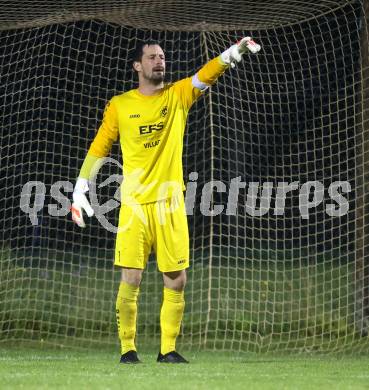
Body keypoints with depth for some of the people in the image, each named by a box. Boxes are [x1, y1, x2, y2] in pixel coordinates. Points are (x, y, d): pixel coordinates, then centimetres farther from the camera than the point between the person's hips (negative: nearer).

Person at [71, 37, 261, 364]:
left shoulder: (178, 96, 6)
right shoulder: (119, 105, 4)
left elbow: (207, 74, -10)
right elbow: (98, 149, 10)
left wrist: (235, 51, -27)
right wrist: (79, 190, 5)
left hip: (170, 202, 2)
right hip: (134, 203, -2)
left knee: (177, 280, 0)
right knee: (131, 279, -6)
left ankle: (168, 350, 11)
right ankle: (127, 349, 6)